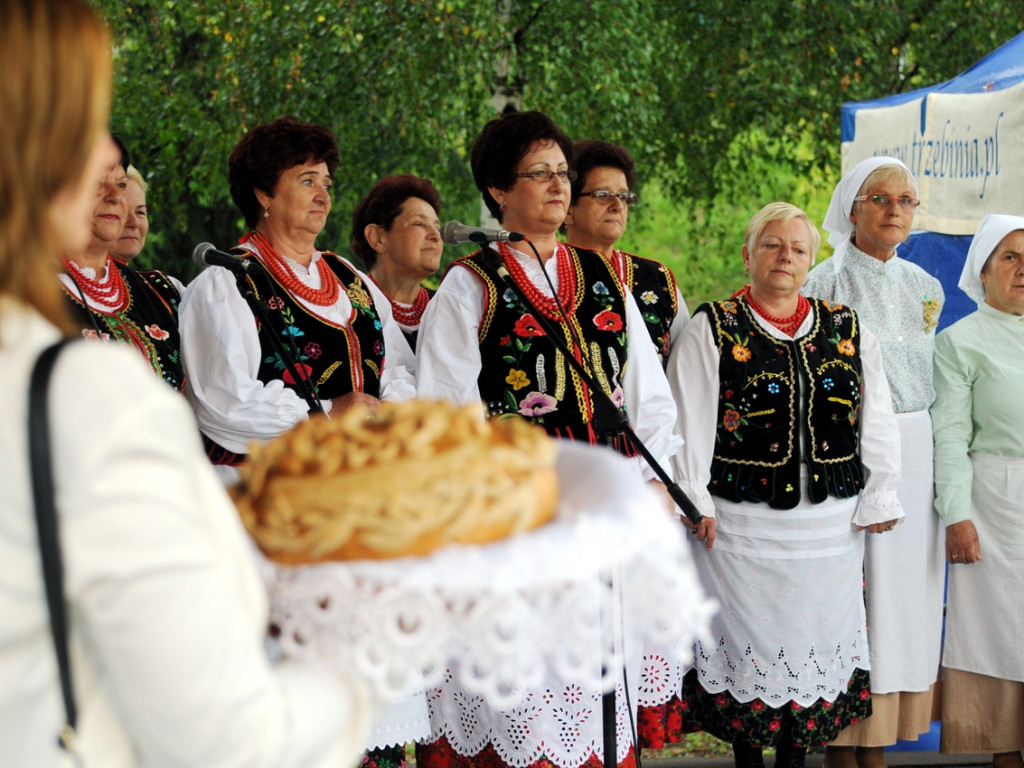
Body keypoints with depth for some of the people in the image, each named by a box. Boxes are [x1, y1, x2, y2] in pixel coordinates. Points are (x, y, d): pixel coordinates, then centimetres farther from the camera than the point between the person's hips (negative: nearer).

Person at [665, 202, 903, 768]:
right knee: (748, 636, 5)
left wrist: (879, 498, 6)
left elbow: (875, 420, 9)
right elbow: (689, 422, -5)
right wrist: (695, 501, -9)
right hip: (743, 524, -3)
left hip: (831, 524, 3)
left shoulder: (847, 329, 8)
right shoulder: (713, 329, -1)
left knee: (816, 633, 10)